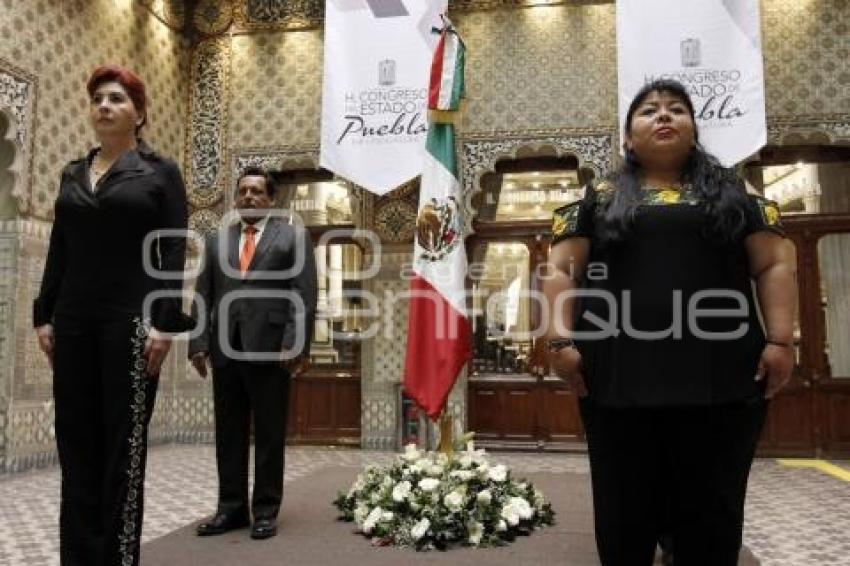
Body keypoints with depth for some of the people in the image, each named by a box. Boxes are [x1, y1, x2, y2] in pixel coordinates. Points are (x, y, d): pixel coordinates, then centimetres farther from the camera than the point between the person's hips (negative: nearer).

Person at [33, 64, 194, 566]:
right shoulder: (72, 174, 16)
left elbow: (174, 253, -6)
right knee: (76, 441, 7)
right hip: (73, 319, 5)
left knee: (124, 442, 0)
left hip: (131, 318, -5)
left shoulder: (161, 171, 2)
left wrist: (165, 324, -14)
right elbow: (58, 251, 14)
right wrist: (44, 315, 6)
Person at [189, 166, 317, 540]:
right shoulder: (217, 241, 17)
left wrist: (296, 344, -14)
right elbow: (203, 295, 12)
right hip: (226, 349, 4)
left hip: (271, 348, -3)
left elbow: (304, 295, -3)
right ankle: (231, 507, 19)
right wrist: (199, 343, 1)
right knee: (228, 433, 9)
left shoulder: (293, 236, 5)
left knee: (269, 435, 4)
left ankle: (266, 510, 14)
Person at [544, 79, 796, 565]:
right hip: (621, 377, 0)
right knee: (625, 515, 8)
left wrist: (781, 339, -4)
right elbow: (561, 271, 5)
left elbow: (776, 264, 9)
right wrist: (562, 340, -8)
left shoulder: (732, 194, 15)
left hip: (721, 375, 1)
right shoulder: (600, 199, 11)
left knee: (713, 515, 8)